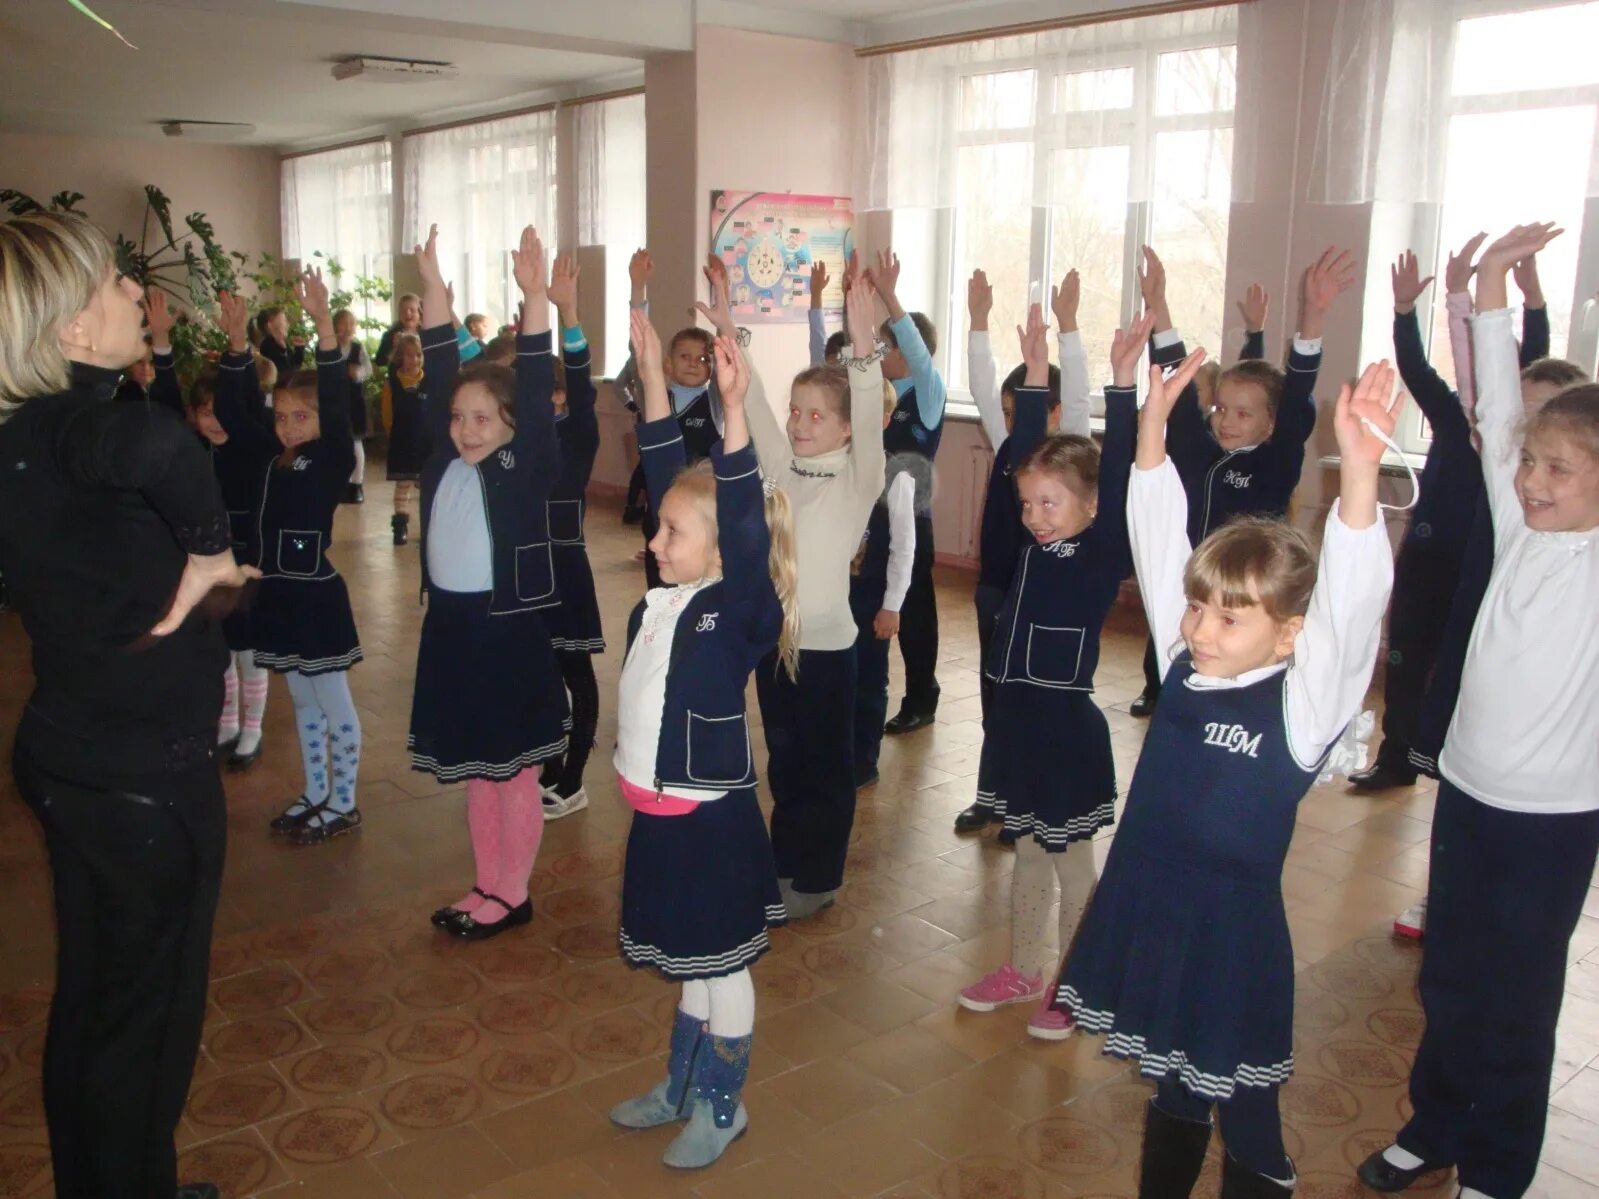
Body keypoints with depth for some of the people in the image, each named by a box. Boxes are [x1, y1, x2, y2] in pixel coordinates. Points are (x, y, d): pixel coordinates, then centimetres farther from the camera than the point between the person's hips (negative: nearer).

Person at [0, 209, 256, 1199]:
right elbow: (159, 444, -37)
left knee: (93, 996, 23)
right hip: (147, 778, -9)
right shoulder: (81, 426, -19)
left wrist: (185, 577, -12)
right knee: (148, 1012, 10)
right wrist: (210, 554, -21)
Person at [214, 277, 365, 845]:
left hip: (318, 595, -7)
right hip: (276, 592, 7)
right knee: (302, 701, 18)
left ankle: (343, 804, 17)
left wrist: (324, 326, -36)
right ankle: (315, 794, 31)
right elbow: (229, 411, 1)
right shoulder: (269, 456, 5)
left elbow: (336, 404, -27)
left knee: (334, 701, 5)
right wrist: (236, 340, -9)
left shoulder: (333, 460, -12)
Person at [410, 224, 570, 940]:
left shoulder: (525, 467, -10)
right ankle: (487, 887, 29)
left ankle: (512, 894, 20)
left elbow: (536, 392, -19)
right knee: (474, 770, 16)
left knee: (514, 770, 7)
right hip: (449, 625, 6)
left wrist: (535, 298, -26)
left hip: (508, 627, -6)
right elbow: (441, 372, 4)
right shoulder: (445, 461, 3)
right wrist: (433, 286, 1)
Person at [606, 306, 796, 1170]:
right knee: (689, 961, 23)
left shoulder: (738, 609, -18)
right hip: (659, 810, 7)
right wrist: (653, 378, 1)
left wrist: (734, 415, -42)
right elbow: (667, 476, 3)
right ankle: (683, 1086, 40)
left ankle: (722, 1105, 29)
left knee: (721, 963, 11)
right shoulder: (667, 595, 0)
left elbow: (744, 523, -34)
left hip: (710, 817, -7)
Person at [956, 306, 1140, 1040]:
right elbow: (1026, 452, 6)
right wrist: (1034, 376, 2)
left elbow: (1117, 477, -22)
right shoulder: (1031, 547, 4)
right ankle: (1024, 971, 33)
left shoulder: (1104, 558, -12)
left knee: (1072, 862, 8)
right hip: (1016, 716, 6)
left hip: (1067, 724, -6)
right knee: (1027, 855, 19)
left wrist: (1122, 383, -27)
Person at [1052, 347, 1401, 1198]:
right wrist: (1152, 424, -8)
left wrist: (1360, 474, -44)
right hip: (1146, 921, 5)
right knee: (1172, 1095, 23)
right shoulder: (1183, 666, -1)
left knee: (1245, 1118, 11)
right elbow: (1159, 539, -1)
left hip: (1233, 939, -5)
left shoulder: (1301, 705, -15)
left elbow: (1350, 601, -31)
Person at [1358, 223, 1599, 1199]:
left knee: (1518, 1002, 9)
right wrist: (1491, 291, -6)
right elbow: (1497, 410, -2)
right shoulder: (1518, 531, 1)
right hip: (1468, 790, 5)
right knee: (1448, 980, 17)